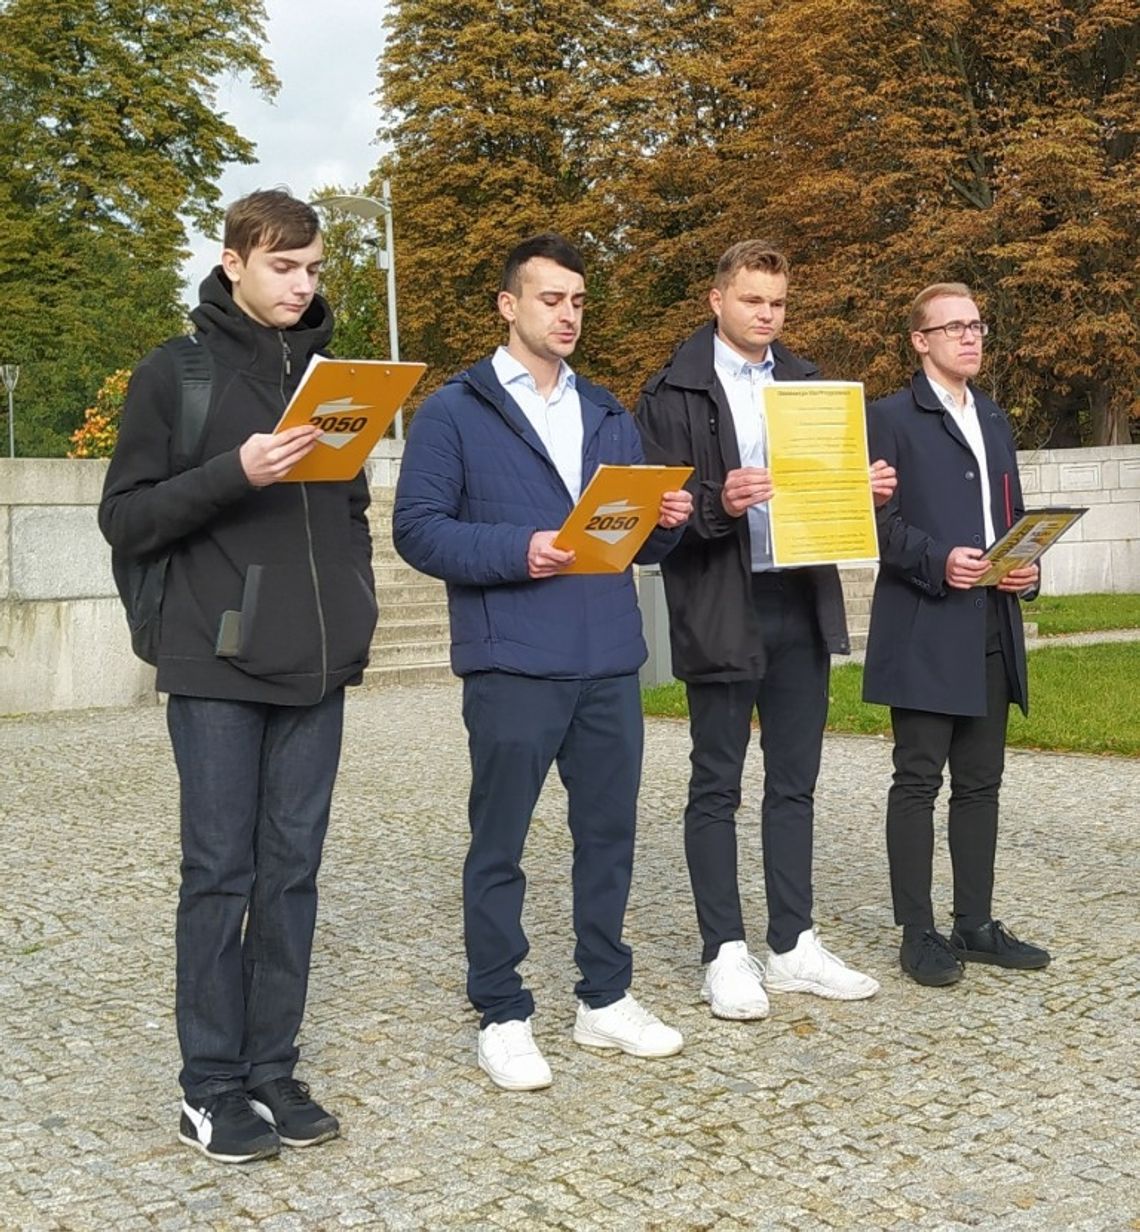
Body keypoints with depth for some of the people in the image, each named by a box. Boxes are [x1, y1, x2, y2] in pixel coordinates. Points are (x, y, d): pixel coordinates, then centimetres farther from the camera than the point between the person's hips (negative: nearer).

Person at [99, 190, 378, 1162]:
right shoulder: (175, 374, 0)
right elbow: (125, 518, -4)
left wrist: (357, 609, 8)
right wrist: (234, 473, -18)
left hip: (316, 670, 5)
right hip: (218, 669, -4)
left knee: (293, 871, 7)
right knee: (221, 873, 0)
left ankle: (273, 1069, 17)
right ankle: (212, 1086, 11)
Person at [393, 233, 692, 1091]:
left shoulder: (609, 415, 17)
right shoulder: (455, 411, 0)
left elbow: (639, 538, 19)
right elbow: (418, 529, -8)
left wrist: (667, 521, -4)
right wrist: (514, 552, -21)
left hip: (609, 660, 6)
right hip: (512, 664, -5)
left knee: (609, 834, 12)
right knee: (499, 847, 3)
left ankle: (607, 999, 26)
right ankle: (502, 1017, 16)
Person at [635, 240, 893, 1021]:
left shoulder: (808, 383, 14)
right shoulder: (674, 392, -3)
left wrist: (866, 488, -5)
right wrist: (717, 504, -26)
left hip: (802, 604, 5)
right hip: (722, 610, -5)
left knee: (795, 783, 11)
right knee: (717, 786, 3)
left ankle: (794, 945, 21)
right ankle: (726, 954, 12)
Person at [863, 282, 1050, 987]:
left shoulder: (995, 421, 20)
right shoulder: (892, 418, -1)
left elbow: (1012, 516, 21)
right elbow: (879, 520, -8)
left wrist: (1028, 567, 1)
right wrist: (938, 562, -22)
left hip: (993, 630, 7)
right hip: (925, 632, -7)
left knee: (981, 783, 10)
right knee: (919, 782, -2)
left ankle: (977, 924, 18)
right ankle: (918, 934, 4)